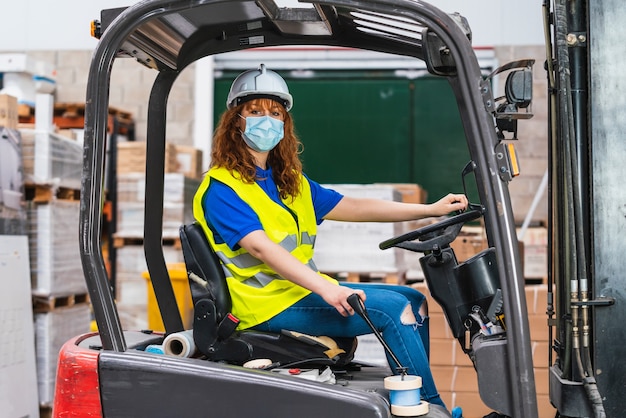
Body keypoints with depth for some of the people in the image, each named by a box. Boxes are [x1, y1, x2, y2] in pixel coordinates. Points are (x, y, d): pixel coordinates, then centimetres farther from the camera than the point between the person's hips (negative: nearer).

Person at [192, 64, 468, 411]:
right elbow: (260, 248, -24)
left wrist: (430, 209, 8)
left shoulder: (289, 181, 17)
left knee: (413, 300, 5)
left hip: (304, 287, 9)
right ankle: (430, 407, -9)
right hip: (267, 305, -9)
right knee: (394, 308, -18)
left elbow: (353, 208, 15)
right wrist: (326, 289, -36)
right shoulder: (220, 188, -10)